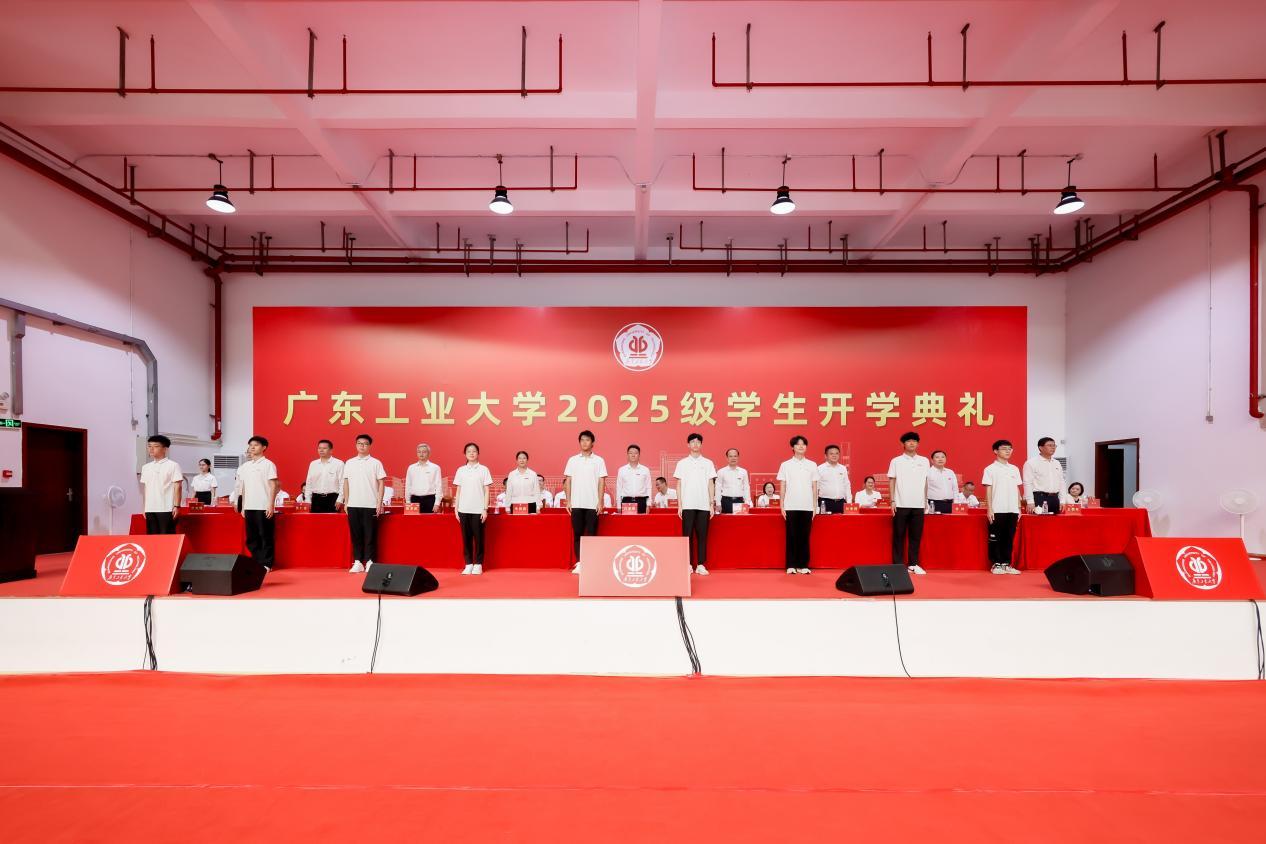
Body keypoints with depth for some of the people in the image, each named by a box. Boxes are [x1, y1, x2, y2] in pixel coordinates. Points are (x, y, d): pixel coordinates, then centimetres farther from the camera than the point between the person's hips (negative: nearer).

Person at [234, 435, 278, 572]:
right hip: (249, 507, 6)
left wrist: (271, 505, -12)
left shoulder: (268, 464, -2)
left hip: (263, 507, -6)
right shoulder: (245, 466, 13)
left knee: (265, 537, -1)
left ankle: (266, 564, 6)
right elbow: (243, 488, 17)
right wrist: (242, 507, 13)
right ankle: (256, 563, 18)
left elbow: (273, 486, -6)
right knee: (251, 537, 9)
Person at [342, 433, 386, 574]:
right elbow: (346, 483, 12)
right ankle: (357, 562, 13)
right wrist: (345, 502, 7)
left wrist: (379, 503, -6)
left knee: (370, 534, 0)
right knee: (356, 534, 6)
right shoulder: (349, 463, 9)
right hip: (353, 504, 3)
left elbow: (381, 483, 0)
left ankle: (369, 562, 7)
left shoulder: (375, 463, 1)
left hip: (370, 505, -3)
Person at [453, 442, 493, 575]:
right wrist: (456, 509, 5)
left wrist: (485, 509, -6)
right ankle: (468, 564, 14)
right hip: (464, 509, 2)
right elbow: (458, 491, 10)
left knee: (478, 537, 1)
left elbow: (486, 491, 0)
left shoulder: (483, 470, 1)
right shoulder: (460, 470, 8)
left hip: (478, 510, -2)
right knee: (466, 537, 5)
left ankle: (478, 564, 11)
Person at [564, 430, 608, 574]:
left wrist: (600, 502, -5)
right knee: (577, 534, 4)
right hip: (576, 503, 1)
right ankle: (579, 563, 9)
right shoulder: (572, 460, 8)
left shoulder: (599, 460, 4)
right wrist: (568, 501, 0)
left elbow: (601, 482, 1)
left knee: (591, 534, 1)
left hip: (592, 504, -1)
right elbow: (568, 481, 7)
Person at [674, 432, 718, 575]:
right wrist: (679, 506, 0)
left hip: (703, 505, 1)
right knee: (687, 535, 1)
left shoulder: (708, 463, 8)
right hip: (687, 505, 0)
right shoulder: (682, 463, 7)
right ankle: (688, 565, 7)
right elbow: (679, 485, 6)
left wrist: (712, 505, 2)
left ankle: (701, 565, 8)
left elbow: (711, 485, 8)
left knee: (702, 536, 2)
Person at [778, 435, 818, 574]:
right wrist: (781, 506, 0)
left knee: (805, 536, 3)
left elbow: (814, 487, 10)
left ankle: (803, 565, 10)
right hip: (791, 506, -1)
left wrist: (815, 506, 6)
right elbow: (782, 487, 5)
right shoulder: (786, 465, 4)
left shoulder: (812, 465, 8)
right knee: (791, 536, 2)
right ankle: (791, 565, 7)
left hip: (807, 507, 1)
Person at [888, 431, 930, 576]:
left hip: (918, 504, 2)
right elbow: (891, 481, 2)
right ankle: (898, 565, 7)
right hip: (901, 504, -2)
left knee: (916, 535, 6)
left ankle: (913, 564, 15)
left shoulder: (924, 461, 9)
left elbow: (926, 482, 13)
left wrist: (926, 501, 10)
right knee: (899, 535, 1)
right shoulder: (896, 461, 2)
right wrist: (892, 501, -4)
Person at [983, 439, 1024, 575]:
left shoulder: (1014, 469, 12)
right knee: (995, 538, 1)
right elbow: (988, 490, -3)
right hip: (997, 510, -4)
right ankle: (996, 564, 8)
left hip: (1012, 510, 4)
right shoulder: (990, 469, -1)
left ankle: (1006, 564, 15)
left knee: (1009, 538, 7)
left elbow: (1017, 490, 14)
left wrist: (1019, 508, 10)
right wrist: (989, 509, -8)